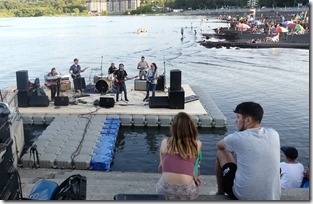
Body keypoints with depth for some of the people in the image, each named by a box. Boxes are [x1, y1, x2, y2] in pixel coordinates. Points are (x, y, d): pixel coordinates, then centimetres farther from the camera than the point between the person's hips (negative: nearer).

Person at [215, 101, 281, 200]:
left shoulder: (238, 138, -14)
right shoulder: (274, 134, -3)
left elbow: (219, 145, 8)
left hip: (243, 197, -4)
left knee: (220, 153, 13)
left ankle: (220, 192, 30)